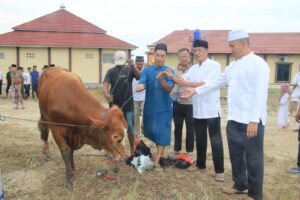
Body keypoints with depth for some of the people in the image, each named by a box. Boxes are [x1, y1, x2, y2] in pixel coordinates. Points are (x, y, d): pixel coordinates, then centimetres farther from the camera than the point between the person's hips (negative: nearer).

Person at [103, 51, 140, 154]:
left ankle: (132, 151, 17)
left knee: (130, 128, 2)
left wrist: (132, 66, -35)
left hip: (128, 105, 0)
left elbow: (139, 77, -17)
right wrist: (106, 94, -38)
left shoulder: (129, 70, 1)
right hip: (114, 105, 0)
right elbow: (105, 85, -16)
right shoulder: (111, 71, -2)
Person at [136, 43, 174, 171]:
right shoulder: (146, 70, -1)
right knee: (151, 132, 15)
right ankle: (160, 153, 39)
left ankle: (157, 161, 1)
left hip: (164, 108, -2)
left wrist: (161, 80, -34)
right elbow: (142, 82, -18)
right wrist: (140, 86, -42)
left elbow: (169, 89, -15)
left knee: (162, 133, -5)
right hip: (149, 108, 2)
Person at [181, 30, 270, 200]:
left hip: (252, 122, -8)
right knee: (236, 155, 18)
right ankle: (240, 185, 37)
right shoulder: (232, 66, 14)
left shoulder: (258, 64, -11)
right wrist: (195, 91, 16)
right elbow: (215, 83, 20)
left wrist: (254, 121, -22)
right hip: (234, 120, 8)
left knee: (253, 158, 5)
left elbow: (260, 94, -18)